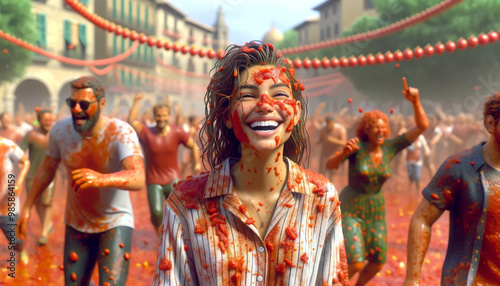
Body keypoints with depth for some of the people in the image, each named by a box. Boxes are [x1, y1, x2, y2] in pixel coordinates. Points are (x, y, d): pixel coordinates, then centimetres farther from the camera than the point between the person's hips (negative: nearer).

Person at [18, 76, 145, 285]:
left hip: (115, 222, -4)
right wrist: (27, 207, 8)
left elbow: (138, 179, -42)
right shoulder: (60, 130, -12)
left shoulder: (122, 132, -25)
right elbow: (47, 169, 7)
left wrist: (102, 179, -60)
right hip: (77, 224, 4)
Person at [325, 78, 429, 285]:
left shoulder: (391, 146, -7)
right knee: (356, 264, -17)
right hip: (350, 210, -5)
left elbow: (422, 126, -11)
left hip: (375, 211, 5)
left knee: (378, 263, 13)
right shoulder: (357, 145, -18)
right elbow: (330, 164, -28)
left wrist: (415, 101, -26)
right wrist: (344, 152, -49)